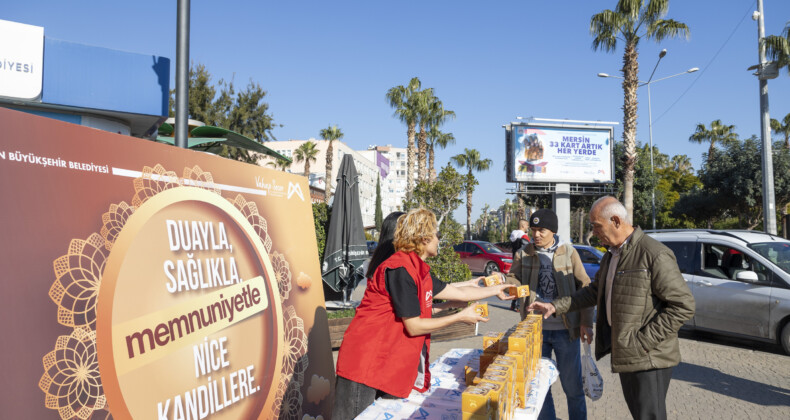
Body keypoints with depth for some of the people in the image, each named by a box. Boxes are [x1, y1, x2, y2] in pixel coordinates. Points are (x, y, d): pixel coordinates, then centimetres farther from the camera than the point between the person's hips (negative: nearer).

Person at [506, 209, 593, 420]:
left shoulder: (569, 252, -1)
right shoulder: (523, 254, 4)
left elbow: (584, 287, -1)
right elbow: (514, 280, -3)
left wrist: (586, 323, -7)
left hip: (565, 329, -2)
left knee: (573, 386, 9)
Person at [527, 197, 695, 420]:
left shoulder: (654, 254, -18)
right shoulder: (612, 256, 12)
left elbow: (683, 306, -19)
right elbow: (594, 292, 22)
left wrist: (644, 341, -20)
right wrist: (556, 306, 13)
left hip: (649, 358, -9)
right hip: (625, 355, 9)